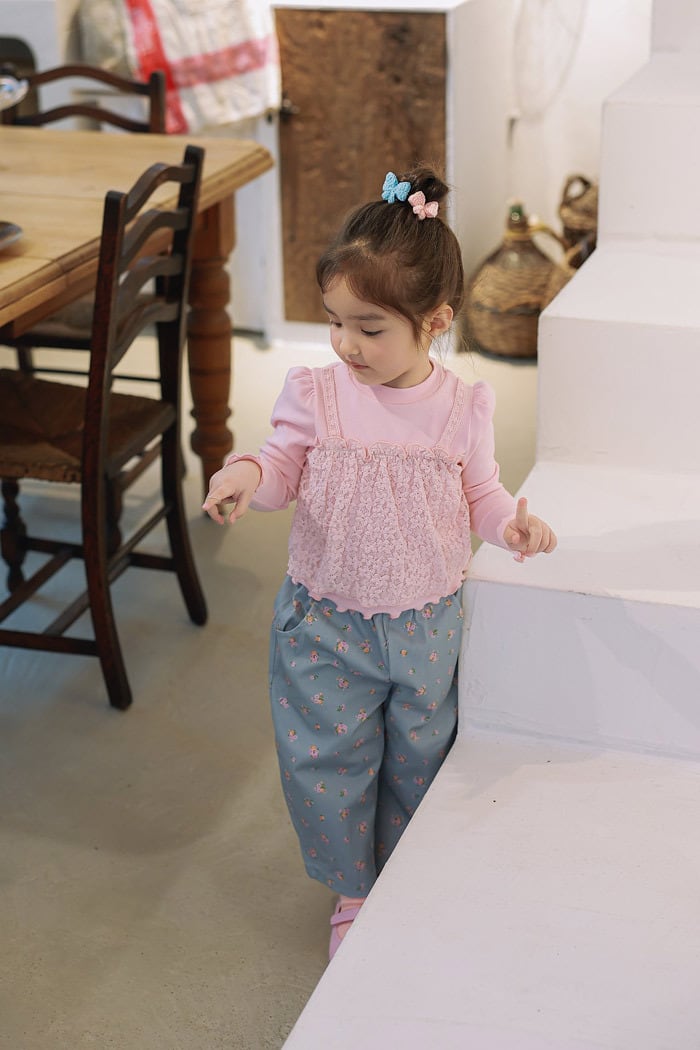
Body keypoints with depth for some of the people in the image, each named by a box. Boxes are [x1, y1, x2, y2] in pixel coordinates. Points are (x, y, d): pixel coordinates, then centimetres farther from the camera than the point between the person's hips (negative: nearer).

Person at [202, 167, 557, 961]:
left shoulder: (461, 408, -9)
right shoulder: (317, 395, -10)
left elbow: (479, 492, 1)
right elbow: (285, 468, -8)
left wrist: (512, 521, -19)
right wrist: (248, 473, -30)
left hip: (425, 623, 1)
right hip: (326, 623, 0)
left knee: (419, 759, 17)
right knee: (325, 760, 6)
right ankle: (353, 892, 31)